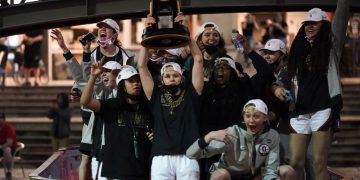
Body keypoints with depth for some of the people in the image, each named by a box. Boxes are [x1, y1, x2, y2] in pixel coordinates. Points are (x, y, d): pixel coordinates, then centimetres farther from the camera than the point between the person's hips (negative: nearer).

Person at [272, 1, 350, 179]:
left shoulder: (331, 44, 7)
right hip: (299, 113, 4)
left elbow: (340, 18, -5)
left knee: (319, 163, -7)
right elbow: (288, 76, 18)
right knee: (295, 162, -1)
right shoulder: (298, 49, 17)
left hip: (323, 110, -4)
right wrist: (277, 87, -2)